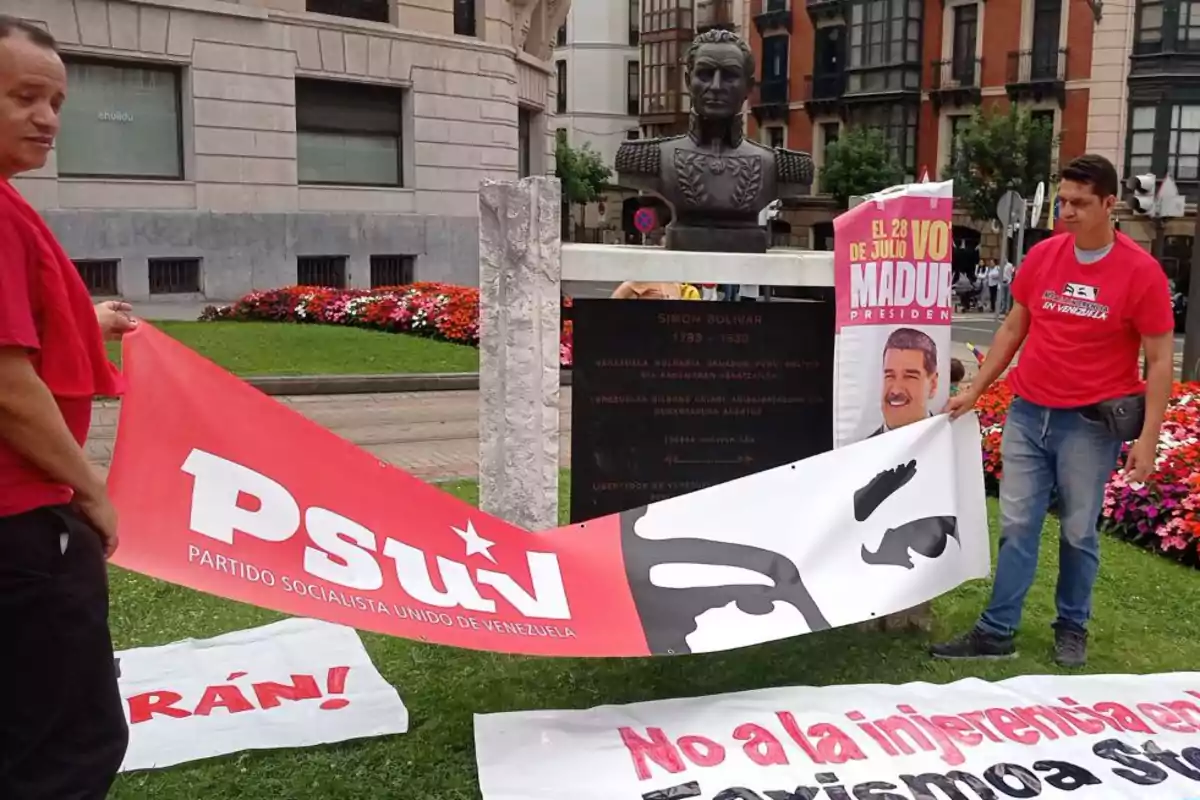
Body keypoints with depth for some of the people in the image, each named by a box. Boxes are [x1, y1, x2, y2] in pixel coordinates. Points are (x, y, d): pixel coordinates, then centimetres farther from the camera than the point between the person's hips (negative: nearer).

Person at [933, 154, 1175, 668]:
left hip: (1090, 423, -3)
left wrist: (1148, 438, -11)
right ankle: (997, 631, 13)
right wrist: (974, 391, 10)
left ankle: (1072, 629, 26)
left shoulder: (1141, 271, -9)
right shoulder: (1041, 257, 3)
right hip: (1027, 413, 4)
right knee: (1016, 527, 6)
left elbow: (1160, 360, -6)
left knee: (1079, 533, 9)